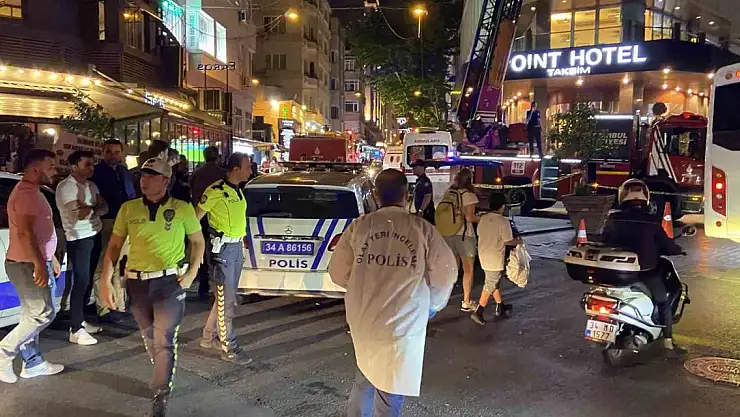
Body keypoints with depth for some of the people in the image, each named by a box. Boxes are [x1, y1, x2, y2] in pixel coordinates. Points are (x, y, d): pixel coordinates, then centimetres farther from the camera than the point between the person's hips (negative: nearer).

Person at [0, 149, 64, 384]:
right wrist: (39, 264, -28)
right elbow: (25, 232, -26)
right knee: (44, 314, -5)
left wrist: (51, 259, 25)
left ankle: (33, 364, 21)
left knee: (32, 316, 13)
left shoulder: (32, 191, 16)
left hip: (32, 263, 10)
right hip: (28, 265, -10)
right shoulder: (26, 193, -17)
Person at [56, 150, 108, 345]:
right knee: (81, 282, -7)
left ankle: (81, 320, 24)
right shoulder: (66, 186, -13)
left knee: (88, 280, 13)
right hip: (79, 239, -8)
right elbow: (79, 214, -24)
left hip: (95, 235, 8)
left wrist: (90, 208, -17)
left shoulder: (92, 186, 11)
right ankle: (75, 330, -1)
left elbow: (104, 208, 1)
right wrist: (95, 208, -8)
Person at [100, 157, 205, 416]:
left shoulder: (182, 209, -4)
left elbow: (198, 241, 7)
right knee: (150, 339, 18)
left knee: (164, 341, -5)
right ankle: (164, 376, 42)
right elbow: (114, 246, 7)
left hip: (169, 282, -3)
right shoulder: (128, 209, 2)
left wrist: (192, 273, -5)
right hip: (137, 283, 3)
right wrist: (106, 281, -1)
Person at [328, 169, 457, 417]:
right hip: (402, 322, -3)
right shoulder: (423, 229, -9)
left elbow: (338, 272, 2)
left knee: (367, 373, 27)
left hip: (362, 318, 3)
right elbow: (446, 273, -3)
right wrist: (432, 305, 15)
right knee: (390, 386, 13)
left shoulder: (359, 226, -5)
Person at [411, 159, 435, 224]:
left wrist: (421, 210, -27)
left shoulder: (425, 181, -12)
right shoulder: (419, 181, 18)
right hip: (421, 212, 11)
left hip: (425, 212, -11)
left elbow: (427, 197, -22)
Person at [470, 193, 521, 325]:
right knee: (490, 285, 1)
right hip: (496, 259, -7)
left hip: (483, 256, 7)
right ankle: (478, 312, -2)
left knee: (494, 281, 21)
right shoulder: (503, 221, -17)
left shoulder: (483, 219, 1)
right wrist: (519, 241, 3)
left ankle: (500, 306, 32)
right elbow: (508, 241, -15)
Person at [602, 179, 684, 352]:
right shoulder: (651, 221, -15)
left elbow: (604, 242, 2)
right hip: (647, 271, -2)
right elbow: (665, 244, -8)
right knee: (663, 302, 19)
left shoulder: (612, 220, -8)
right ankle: (668, 339, 19)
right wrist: (678, 250, 13)